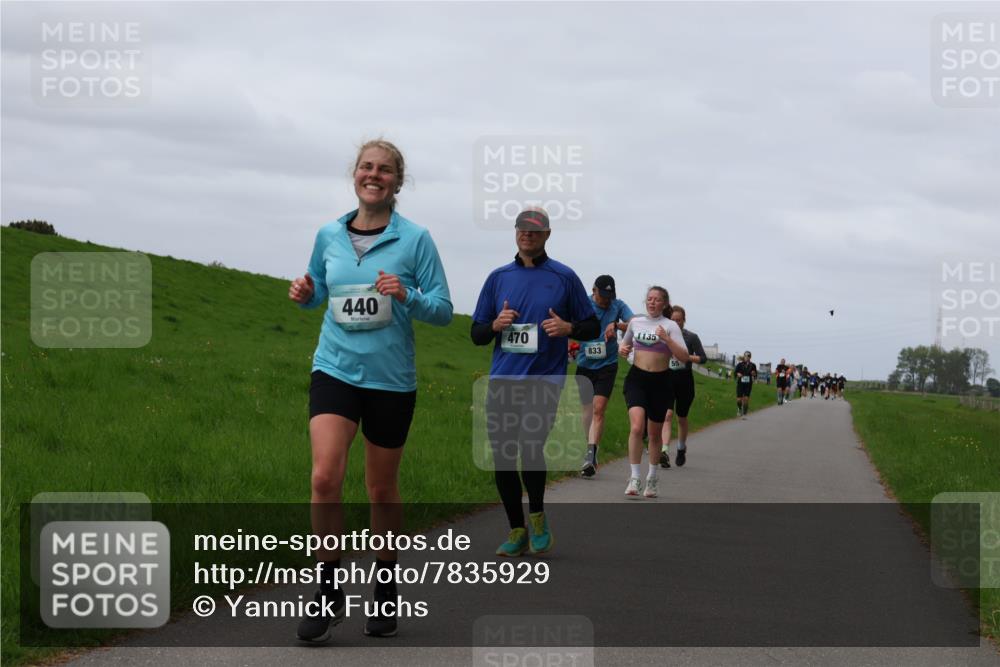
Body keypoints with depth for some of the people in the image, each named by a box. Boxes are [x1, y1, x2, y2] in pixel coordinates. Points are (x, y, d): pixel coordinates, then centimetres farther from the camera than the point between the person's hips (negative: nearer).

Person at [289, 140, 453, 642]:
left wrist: (407, 296, -23)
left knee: (382, 489, 10)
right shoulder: (328, 236, 5)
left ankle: (385, 587, 29)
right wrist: (304, 295, -3)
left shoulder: (415, 239, -4)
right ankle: (329, 591, -3)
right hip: (335, 369, 1)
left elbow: (443, 309, -4)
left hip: (390, 378, -1)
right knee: (325, 476, -17)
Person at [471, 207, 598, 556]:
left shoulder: (564, 277, 5)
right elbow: (476, 334, 16)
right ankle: (517, 531, 19)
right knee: (502, 456, 2)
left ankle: (537, 516, 5)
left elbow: (593, 327, 10)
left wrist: (568, 328, -11)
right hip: (502, 380, 4)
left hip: (544, 379, -3)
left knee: (531, 446, -21)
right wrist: (495, 324, -6)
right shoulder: (498, 277, 13)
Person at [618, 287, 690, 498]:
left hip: (660, 381, -1)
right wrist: (622, 349, 2)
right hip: (637, 379, 1)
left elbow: (684, 358, -11)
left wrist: (667, 339, -23)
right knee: (636, 427, -20)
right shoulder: (635, 322, 7)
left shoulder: (670, 326, -3)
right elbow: (625, 344, 25)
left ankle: (652, 477, 30)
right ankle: (635, 478, -17)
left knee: (655, 433, 11)